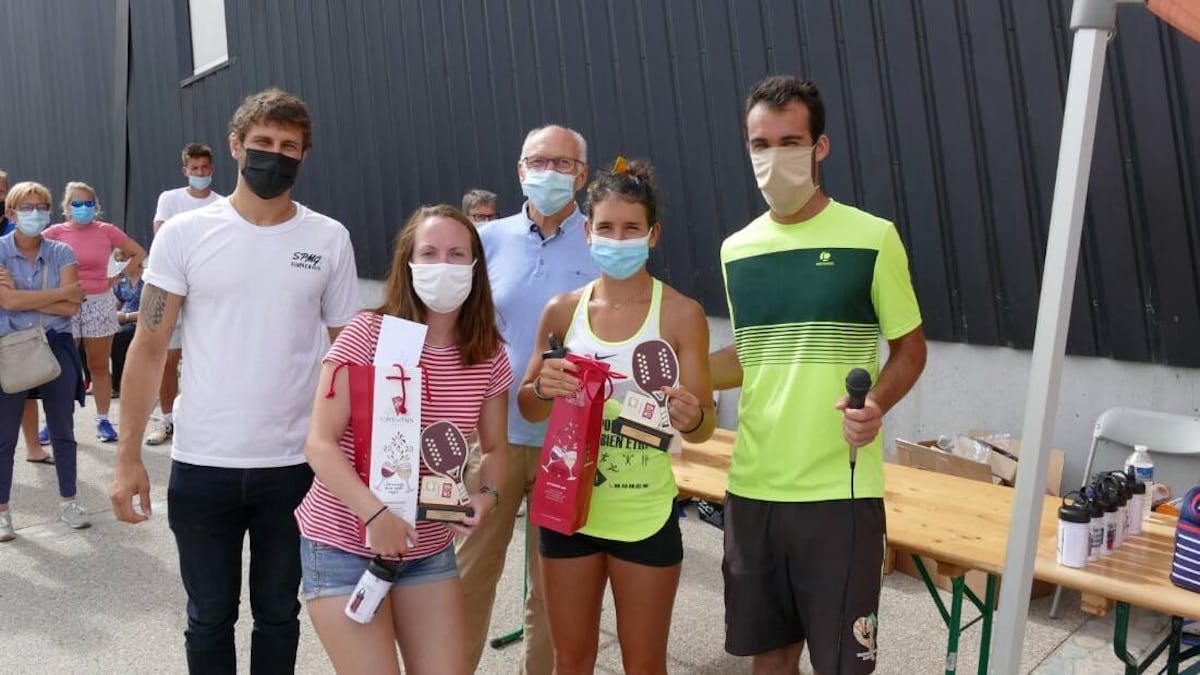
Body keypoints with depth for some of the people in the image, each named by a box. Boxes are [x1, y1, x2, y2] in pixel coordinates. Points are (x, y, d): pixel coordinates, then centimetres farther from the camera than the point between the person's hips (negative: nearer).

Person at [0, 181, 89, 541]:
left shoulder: (61, 252, 0)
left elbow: (71, 307, -9)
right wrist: (62, 291, -14)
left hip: (56, 347, 2)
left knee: (63, 431, 11)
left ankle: (68, 501, 24)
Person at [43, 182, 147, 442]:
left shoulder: (107, 231, 0)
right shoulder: (56, 232, -1)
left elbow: (139, 254, 6)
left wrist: (118, 279, 0)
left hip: (100, 304, 0)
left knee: (99, 366, 6)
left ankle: (103, 420, 13)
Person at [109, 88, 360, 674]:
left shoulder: (329, 240, 0)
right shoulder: (184, 234, -2)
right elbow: (148, 347, -1)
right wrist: (128, 457, -5)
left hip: (296, 465, 0)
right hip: (201, 464, 0)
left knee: (278, 614, 16)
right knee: (209, 618, 15)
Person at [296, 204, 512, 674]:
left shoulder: (489, 357, -3)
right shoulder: (368, 334, -16)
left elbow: (495, 447, 9)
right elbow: (320, 444, -17)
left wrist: (488, 495, -12)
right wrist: (374, 514, -28)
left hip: (430, 549, 4)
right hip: (343, 544, -4)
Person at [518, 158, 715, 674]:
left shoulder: (681, 313, -10)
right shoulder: (562, 310, -2)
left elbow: (704, 425, -7)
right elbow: (528, 409, 6)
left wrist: (691, 418, -30)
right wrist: (543, 389, -16)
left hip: (645, 513, -2)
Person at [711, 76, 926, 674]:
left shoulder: (872, 238, -6)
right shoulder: (736, 250, 7)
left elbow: (910, 348, 1)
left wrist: (876, 404, -19)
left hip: (839, 489, -4)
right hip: (753, 488, 4)